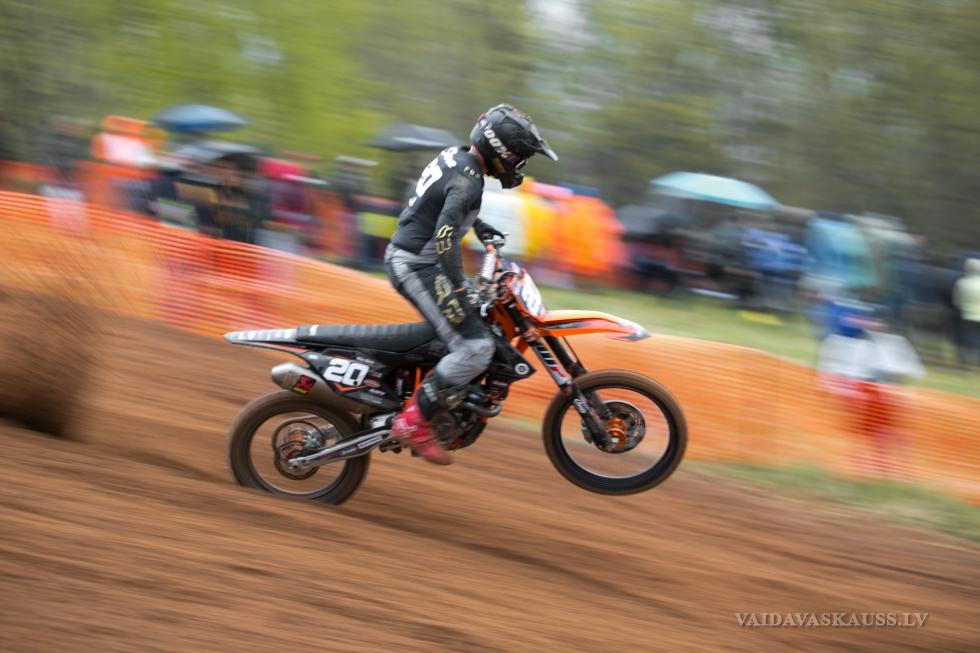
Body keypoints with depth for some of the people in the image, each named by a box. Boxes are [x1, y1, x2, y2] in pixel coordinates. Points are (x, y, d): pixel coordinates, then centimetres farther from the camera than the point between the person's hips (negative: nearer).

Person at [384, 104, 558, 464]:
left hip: (403, 256, 10)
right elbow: (445, 234, -31)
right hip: (418, 266, -10)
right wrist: (458, 290, -32)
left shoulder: (455, 157, 11)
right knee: (475, 347, -16)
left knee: (483, 315, 24)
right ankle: (413, 423, -13)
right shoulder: (468, 179, -20)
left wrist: (476, 224, 41)